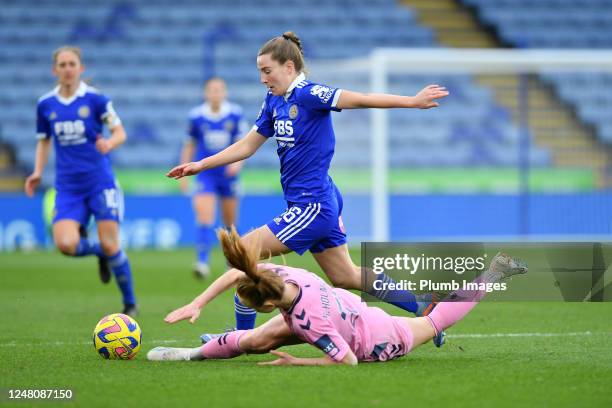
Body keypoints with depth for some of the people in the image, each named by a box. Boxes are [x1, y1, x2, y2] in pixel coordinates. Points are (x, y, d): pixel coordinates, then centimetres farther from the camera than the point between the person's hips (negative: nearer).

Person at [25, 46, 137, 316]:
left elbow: (120, 133, 1)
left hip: (100, 182, -2)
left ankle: (130, 303, 13)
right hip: (67, 187, 3)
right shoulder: (45, 104, 5)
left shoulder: (95, 99, -4)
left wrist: (109, 143, -22)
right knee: (66, 244, -18)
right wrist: (38, 172, 4)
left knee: (110, 246, -7)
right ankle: (99, 253, 18)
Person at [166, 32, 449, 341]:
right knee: (346, 277, 16)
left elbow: (361, 100, -23)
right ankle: (424, 308, 23)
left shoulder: (308, 95, -16)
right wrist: (200, 165, 14)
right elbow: (247, 146, 17)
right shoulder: (274, 101, 9)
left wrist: (412, 101, -31)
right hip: (320, 203, 10)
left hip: (313, 206, -10)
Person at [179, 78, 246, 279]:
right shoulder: (196, 116, -3)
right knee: (204, 217, -18)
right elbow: (190, 145, 8)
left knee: (230, 223, 11)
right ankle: (202, 262, -21)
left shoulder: (235, 114, -4)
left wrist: (238, 161, -21)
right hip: (206, 174, -1)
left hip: (229, 174, 1)